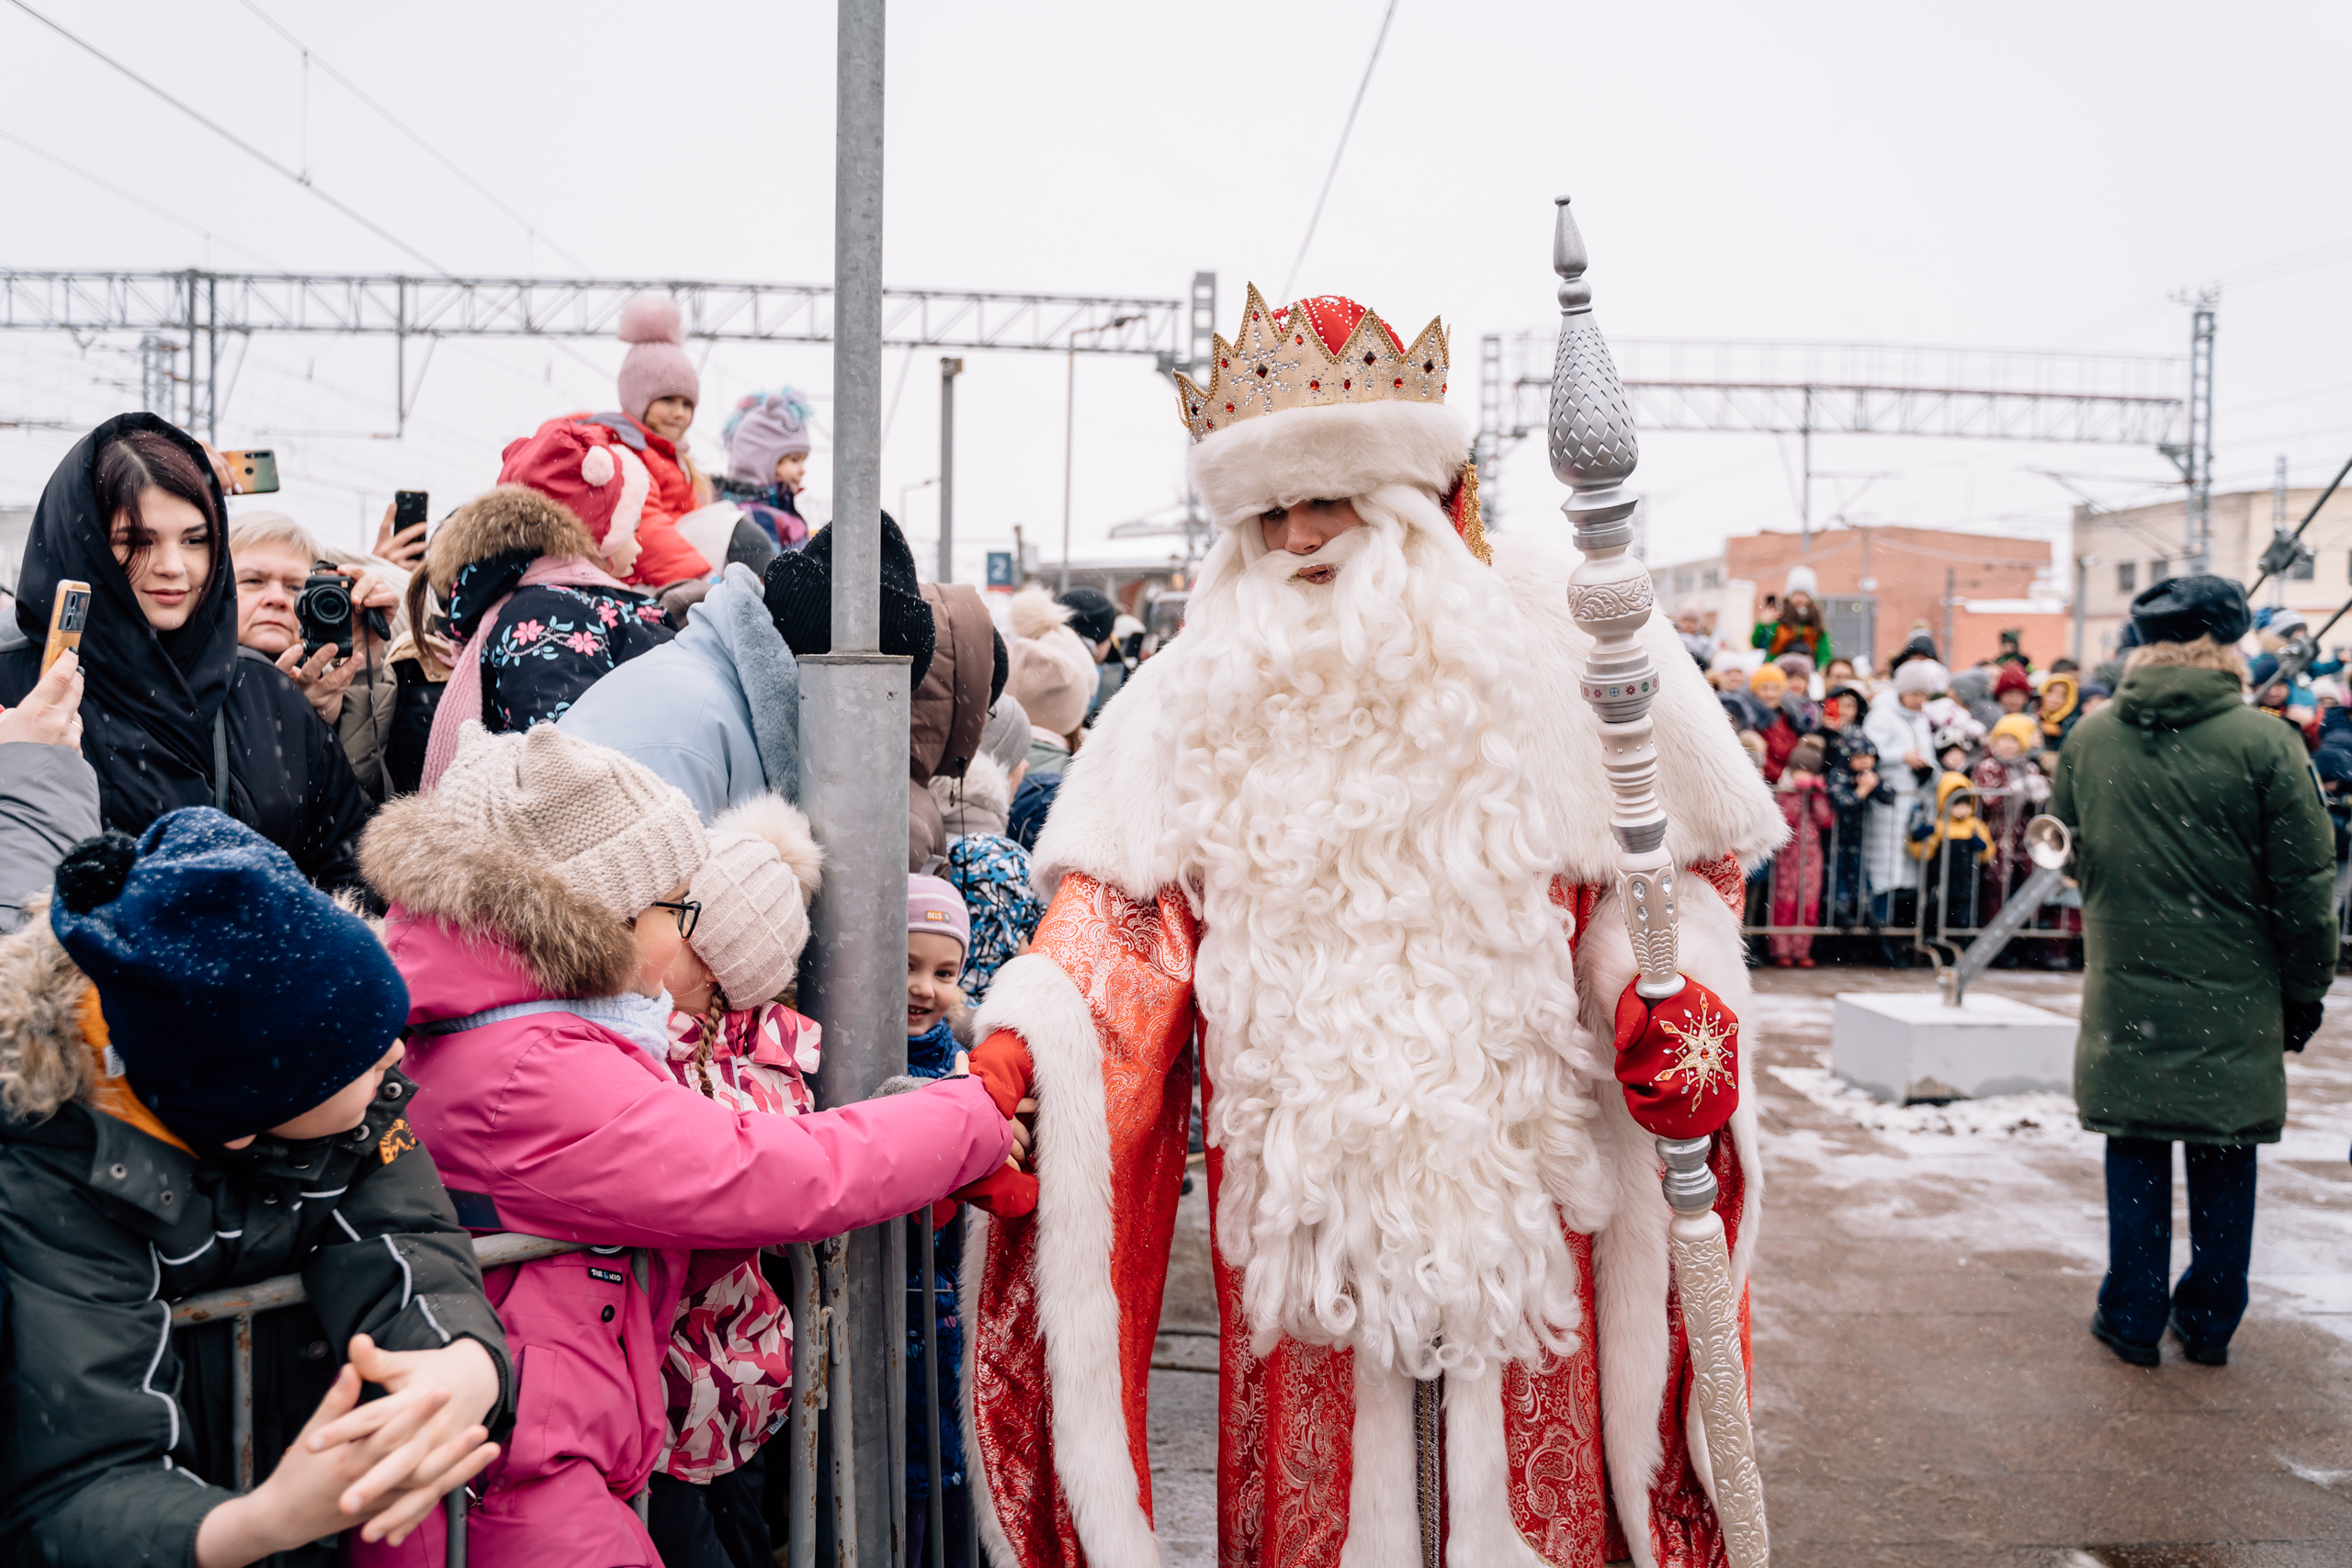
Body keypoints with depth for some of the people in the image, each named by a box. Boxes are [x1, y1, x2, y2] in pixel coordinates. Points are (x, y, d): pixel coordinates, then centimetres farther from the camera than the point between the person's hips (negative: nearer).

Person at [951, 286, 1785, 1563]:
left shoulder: (1561, 642, 0)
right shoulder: (1209, 684, 3)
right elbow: (1126, 895, -3)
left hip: (1514, 1163, 0)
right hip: (1299, 1179, 1)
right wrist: (1015, 1051, -19)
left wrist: (1684, 996, -12)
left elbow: (1687, 850, 6)